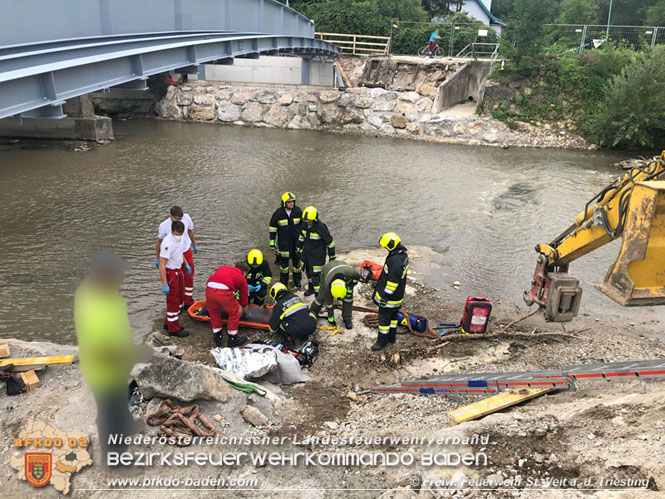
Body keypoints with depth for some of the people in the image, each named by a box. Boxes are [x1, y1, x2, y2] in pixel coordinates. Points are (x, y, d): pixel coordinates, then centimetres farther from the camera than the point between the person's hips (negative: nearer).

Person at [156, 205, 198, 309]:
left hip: (187, 252, 3)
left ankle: (189, 304, 26)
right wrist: (158, 258, 2)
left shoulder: (186, 218, -14)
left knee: (189, 278, 11)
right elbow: (159, 240, -4)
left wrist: (194, 245, 20)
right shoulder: (164, 225, -20)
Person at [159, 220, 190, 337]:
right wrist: (164, 284, -30)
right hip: (170, 273, -9)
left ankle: (168, 323, 35)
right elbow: (162, 265, -29)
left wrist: (186, 264, 15)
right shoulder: (167, 243, -28)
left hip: (178, 271, 9)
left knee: (180, 298, 19)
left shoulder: (180, 239, -1)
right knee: (173, 301, 1)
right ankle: (173, 329, 14)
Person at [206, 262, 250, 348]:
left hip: (209, 289, 4)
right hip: (224, 291, -4)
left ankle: (217, 338, 37)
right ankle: (232, 339, 30)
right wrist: (247, 312, 51)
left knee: (214, 312, 28)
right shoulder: (242, 278, 26)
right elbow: (244, 298, 32)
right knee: (234, 313, 21)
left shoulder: (223, 267, 35)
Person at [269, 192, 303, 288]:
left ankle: (298, 280, 26)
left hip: (297, 241, 2)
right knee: (283, 261, 6)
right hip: (283, 243, -2)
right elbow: (273, 227, 0)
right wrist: (272, 241, 0)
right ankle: (284, 281, 22)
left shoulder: (298, 211, -3)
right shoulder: (278, 213, -9)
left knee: (297, 260, 10)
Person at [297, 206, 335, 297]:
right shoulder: (305, 224, -5)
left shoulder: (321, 227, -25)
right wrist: (299, 247, 23)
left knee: (315, 275, -7)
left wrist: (332, 256, -11)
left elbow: (330, 241, -16)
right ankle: (311, 288, 44)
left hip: (317, 256, -7)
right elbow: (302, 235, 15)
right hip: (306, 253, 7)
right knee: (309, 272, 22)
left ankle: (318, 295, 3)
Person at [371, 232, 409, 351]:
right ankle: (392, 337, 37)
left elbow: (392, 282, -28)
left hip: (390, 297, -10)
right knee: (393, 316, 23)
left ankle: (382, 341, 18)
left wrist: (385, 298, -20)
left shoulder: (395, 261, -31)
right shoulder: (403, 255, 2)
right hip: (398, 295, 10)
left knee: (384, 318, 5)